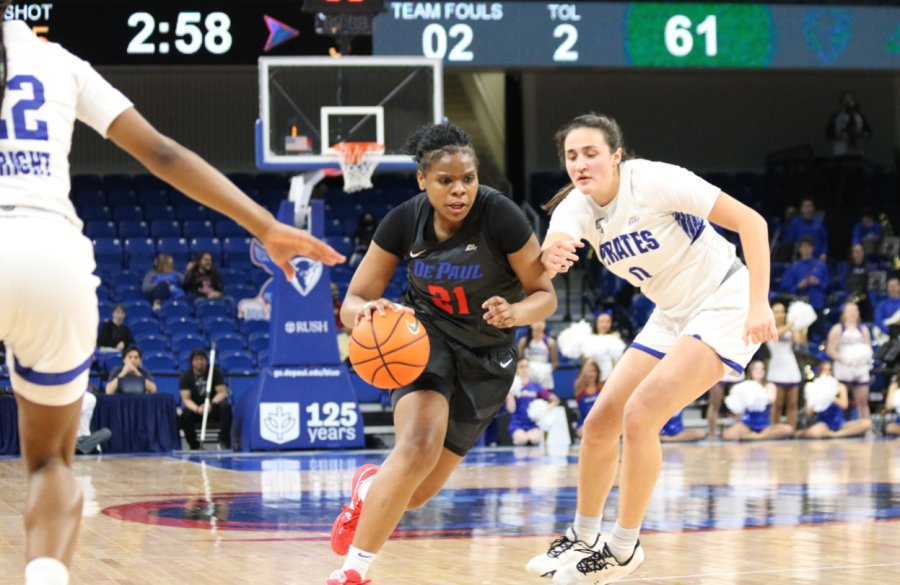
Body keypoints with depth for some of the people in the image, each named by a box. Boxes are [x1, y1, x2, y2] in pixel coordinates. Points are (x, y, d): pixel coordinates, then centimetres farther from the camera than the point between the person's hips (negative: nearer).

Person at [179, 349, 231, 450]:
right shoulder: (185, 376, -6)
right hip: (195, 406, 0)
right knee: (186, 413, -33)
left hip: (214, 406, 0)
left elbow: (222, 392, -11)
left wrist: (211, 404, -32)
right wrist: (197, 409, -34)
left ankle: (224, 441, -27)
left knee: (226, 406, -32)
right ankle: (194, 445, -21)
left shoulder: (215, 372, -5)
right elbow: (186, 399, -11)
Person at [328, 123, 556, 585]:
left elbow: (545, 296, -13)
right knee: (418, 447, -30)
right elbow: (352, 303, -10)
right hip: (426, 335, -1)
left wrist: (514, 313, -36)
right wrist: (366, 310, -35)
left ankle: (370, 487, 42)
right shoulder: (404, 222, -15)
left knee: (417, 493, 3)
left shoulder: (500, 217, -22)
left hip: (487, 355, 1)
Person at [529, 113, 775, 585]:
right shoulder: (576, 206, -6)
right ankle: (583, 538, 27)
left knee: (640, 415, -20)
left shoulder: (654, 180, -22)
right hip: (672, 316, 7)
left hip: (724, 305, -7)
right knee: (599, 424, 6)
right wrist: (552, 254, -55)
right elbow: (556, 244, -29)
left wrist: (759, 304, -28)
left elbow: (750, 222, -21)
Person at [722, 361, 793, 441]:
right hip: (747, 424, -2)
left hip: (765, 425, 2)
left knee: (788, 430, -27)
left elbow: (771, 399, -17)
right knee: (728, 435, -33)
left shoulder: (769, 386, 8)